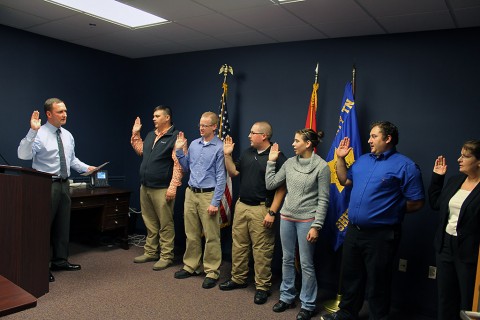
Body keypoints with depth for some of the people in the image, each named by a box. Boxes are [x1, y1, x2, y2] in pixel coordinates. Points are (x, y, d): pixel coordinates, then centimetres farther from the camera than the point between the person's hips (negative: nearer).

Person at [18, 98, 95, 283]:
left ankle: (60, 261, 30)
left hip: (64, 184, 7)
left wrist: (86, 168, 7)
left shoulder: (67, 135, 10)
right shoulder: (39, 134, -12)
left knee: (63, 225, 15)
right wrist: (32, 131, -36)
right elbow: (23, 155, -28)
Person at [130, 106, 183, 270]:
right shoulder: (150, 135, 15)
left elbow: (178, 164, -17)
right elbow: (140, 151, 31)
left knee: (165, 224, 1)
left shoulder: (175, 137, -11)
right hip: (145, 187, 8)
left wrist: (173, 187, -21)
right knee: (150, 222, 17)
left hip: (162, 189, -8)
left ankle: (166, 257, 11)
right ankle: (150, 252, 29)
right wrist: (135, 134, 23)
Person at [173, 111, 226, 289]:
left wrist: (215, 202, -14)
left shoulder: (219, 148, -9)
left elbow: (221, 177, -11)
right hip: (191, 193, 6)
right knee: (191, 234, 14)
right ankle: (191, 266, 28)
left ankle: (212, 272, 12)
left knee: (211, 237, 1)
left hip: (208, 195, -6)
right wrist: (179, 151, 5)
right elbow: (186, 168, 17)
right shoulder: (194, 144, 9)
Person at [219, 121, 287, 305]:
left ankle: (262, 287, 16)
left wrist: (272, 212, -17)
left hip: (261, 209, -7)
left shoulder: (277, 157, -11)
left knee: (261, 249, 1)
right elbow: (233, 172, 15)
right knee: (238, 244, 15)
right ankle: (238, 279, 31)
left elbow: (281, 188, -13)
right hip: (241, 205, 7)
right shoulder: (247, 153, 10)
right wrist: (227, 155, 3)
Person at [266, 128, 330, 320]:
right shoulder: (289, 163, 4)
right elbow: (270, 185, 8)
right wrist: (271, 161, 6)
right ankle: (287, 297, 32)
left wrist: (316, 226, -13)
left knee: (306, 264, 4)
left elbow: (323, 199, -10)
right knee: (287, 260, 15)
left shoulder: (321, 166, -10)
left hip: (306, 220, -5)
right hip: (287, 218, 5)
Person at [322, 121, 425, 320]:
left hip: (381, 235, -7)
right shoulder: (363, 160, 10)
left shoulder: (405, 166, -11)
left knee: (378, 283, 9)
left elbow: (417, 202, -11)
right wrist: (340, 158, 12)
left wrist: (390, 210, -3)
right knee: (350, 276, 21)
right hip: (353, 230, 7)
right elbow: (345, 180, 20)